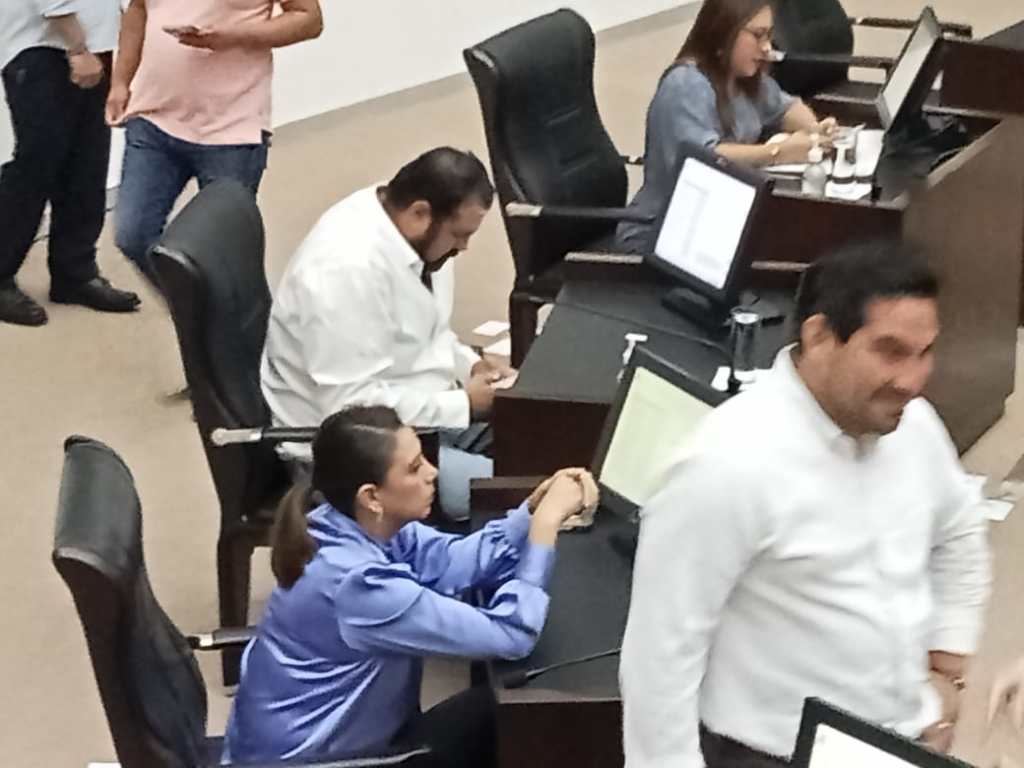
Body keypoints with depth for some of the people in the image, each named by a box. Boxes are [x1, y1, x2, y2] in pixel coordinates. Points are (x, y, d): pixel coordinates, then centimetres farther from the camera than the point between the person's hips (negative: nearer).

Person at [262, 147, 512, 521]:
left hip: (416, 406, 10)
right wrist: (463, 404, -21)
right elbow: (353, 406, -29)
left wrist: (470, 365, -1)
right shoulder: (349, 268, -30)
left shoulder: (402, 225, -3)